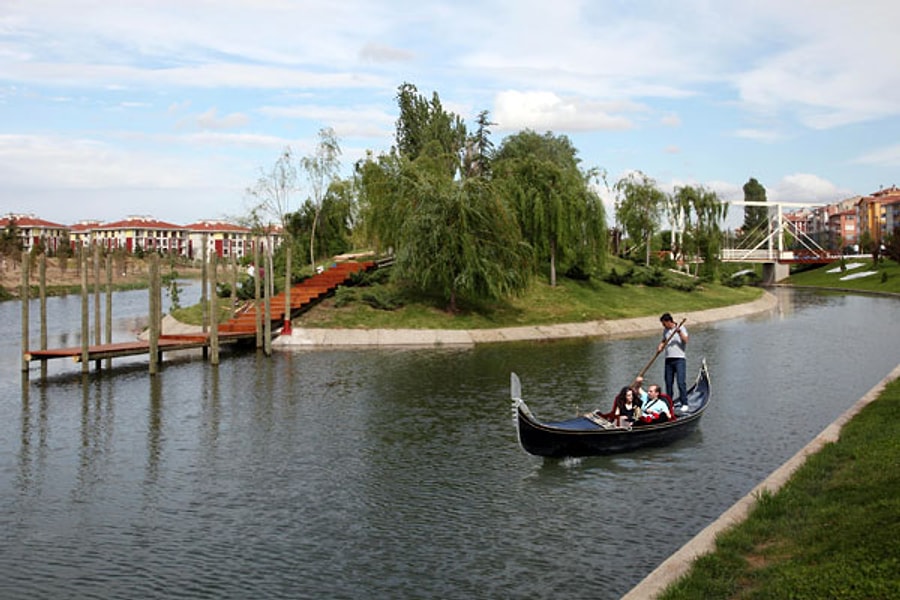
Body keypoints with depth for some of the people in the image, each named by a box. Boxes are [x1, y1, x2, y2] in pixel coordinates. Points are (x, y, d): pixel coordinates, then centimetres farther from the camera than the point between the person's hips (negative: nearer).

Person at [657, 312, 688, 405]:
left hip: (679, 359, -6)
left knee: (681, 382, -11)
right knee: (668, 382, 6)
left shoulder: (681, 328, -2)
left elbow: (685, 340, -14)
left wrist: (680, 332, -28)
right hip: (669, 359, 6)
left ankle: (684, 403, -8)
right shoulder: (665, 330, 14)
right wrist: (660, 346, 5)